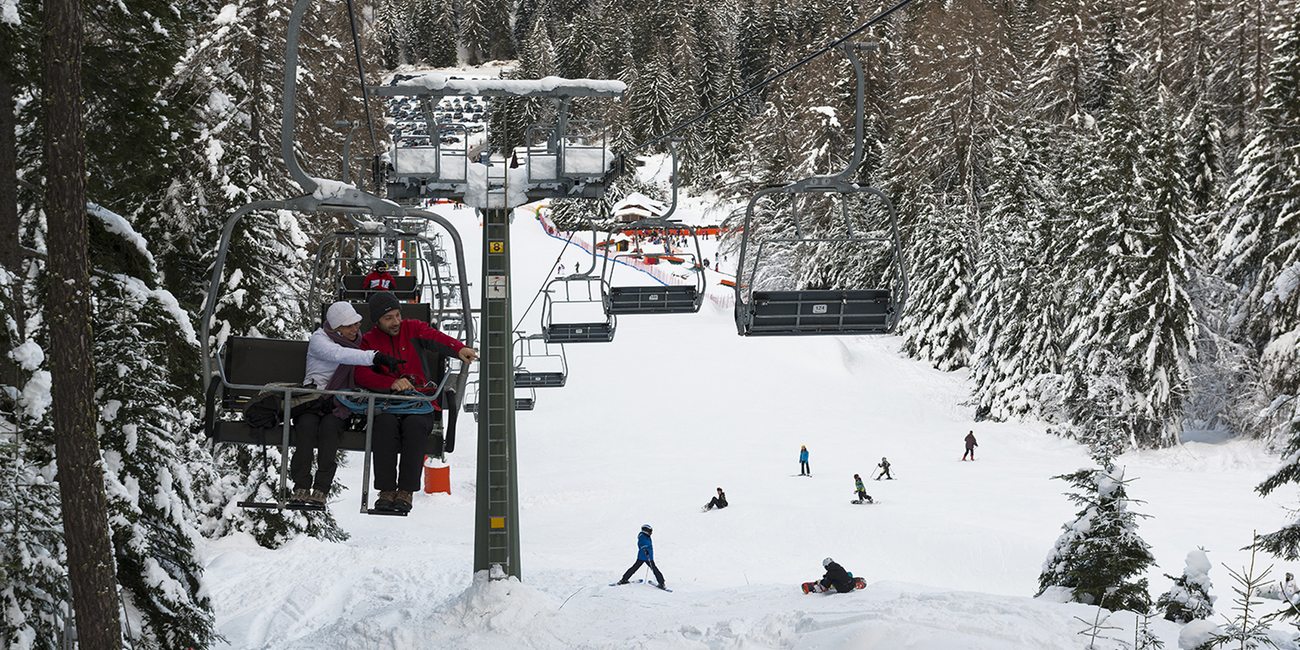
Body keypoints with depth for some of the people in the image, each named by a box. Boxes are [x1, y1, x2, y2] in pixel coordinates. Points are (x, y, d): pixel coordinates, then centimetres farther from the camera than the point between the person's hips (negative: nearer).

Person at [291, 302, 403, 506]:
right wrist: (375, 357, -39)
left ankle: (320, 491, -36)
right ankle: (301, 488, -32)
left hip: (340, 405, 2)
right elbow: (339, 355, -26)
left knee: (329, 425, -31)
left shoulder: (358, 342, 13)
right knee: (307, 425, -34)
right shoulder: (319, 339, -5)